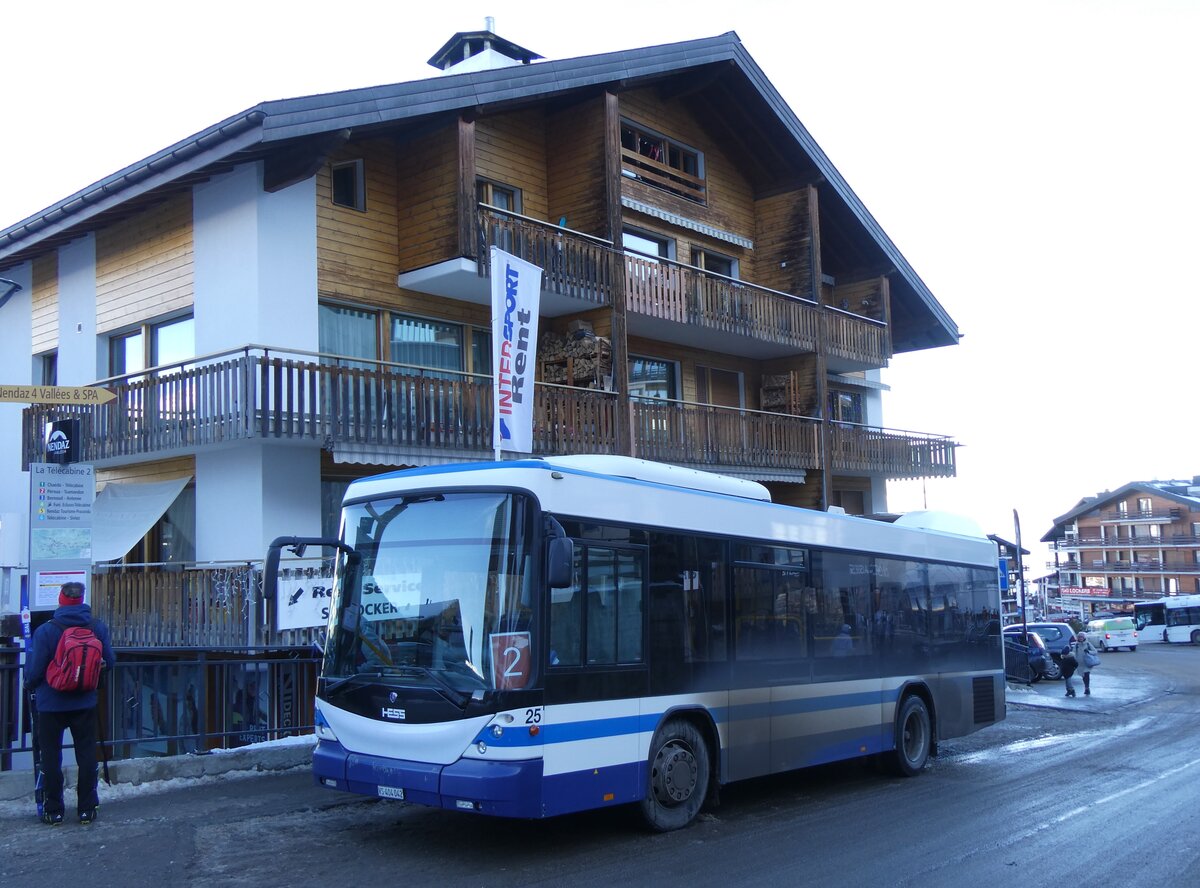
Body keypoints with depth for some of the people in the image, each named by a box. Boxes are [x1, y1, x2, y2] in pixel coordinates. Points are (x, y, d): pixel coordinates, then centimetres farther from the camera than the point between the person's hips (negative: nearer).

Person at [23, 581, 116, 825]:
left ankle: (53, 810, 16)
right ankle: (87, 809, 16)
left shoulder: (45, 631, -16)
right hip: (85, 703, 2)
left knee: (51, 757, 10)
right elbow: (110, 662, 1)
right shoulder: (98, 627, -7)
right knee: (86, 754, 12)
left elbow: (34, 670, -13)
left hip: (51, 704, -2)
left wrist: (30, 685, 10)